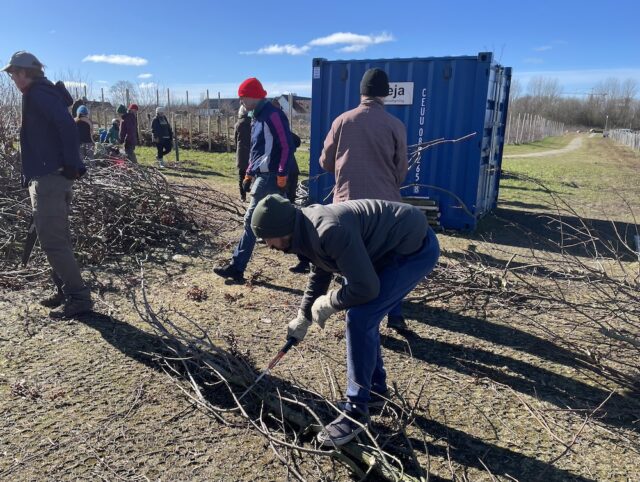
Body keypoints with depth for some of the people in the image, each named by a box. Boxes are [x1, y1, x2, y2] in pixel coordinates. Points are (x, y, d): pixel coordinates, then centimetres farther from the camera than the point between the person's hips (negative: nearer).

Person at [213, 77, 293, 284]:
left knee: (252, 220, -8)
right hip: (261, 175, 10)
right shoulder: (258, 117, 18)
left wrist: (282, 175, -20)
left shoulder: (273, 115, -13)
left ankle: (237, 268, -2)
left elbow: (286, 146, -18)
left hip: (270, 176, -10)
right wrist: (249, 174, 21)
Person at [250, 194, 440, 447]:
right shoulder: (307, 228, 1)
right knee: (363, 314, 15)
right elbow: (319, 276, 19)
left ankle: (356, 410, -1)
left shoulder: (330, 231, -31)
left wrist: (327, 303, -11)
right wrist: (303, 318, 22)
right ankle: (376, 387, 32)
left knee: (359, 318, -14)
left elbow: (365, 288, -28)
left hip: (416, 247, -10)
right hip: (393, 245, 10)